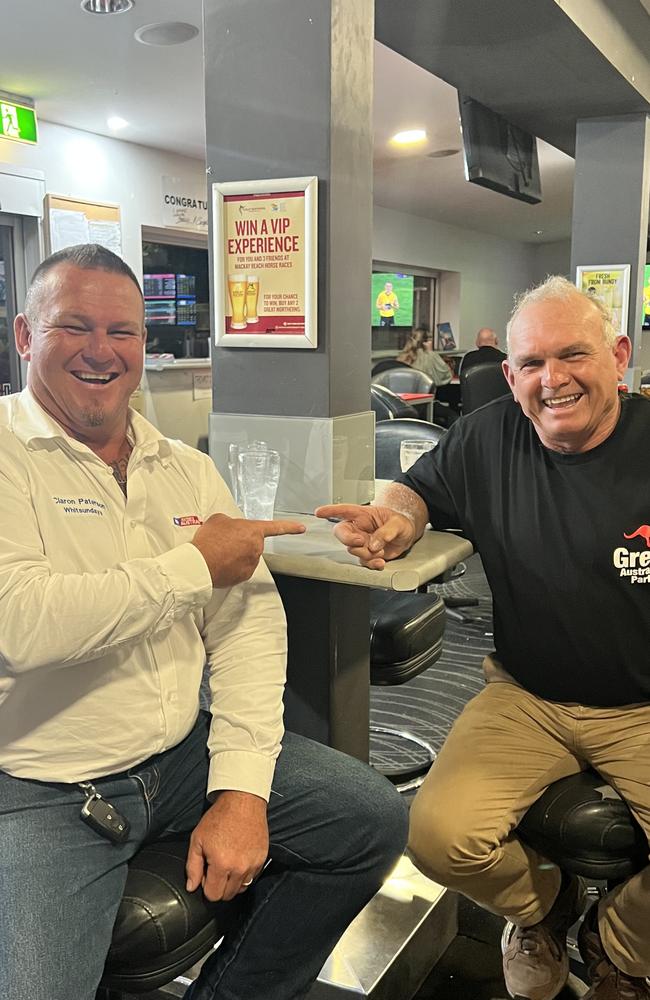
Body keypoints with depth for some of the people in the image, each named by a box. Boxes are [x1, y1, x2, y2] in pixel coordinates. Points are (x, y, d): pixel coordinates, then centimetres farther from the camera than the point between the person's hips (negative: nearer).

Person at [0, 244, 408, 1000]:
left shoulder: (187, 470, 7)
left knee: (373, 820, 2)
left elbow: (250, 618, 1)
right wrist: (196, 565, -16)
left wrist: (242, 788, -10)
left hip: (185, 756, 6)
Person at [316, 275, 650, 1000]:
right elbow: (421, 488, 15)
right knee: (440, 834, -21)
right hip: (526, 696, 2)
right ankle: (541, 909, 17)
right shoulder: (491, 437, -3)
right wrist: (397, 520, -9)